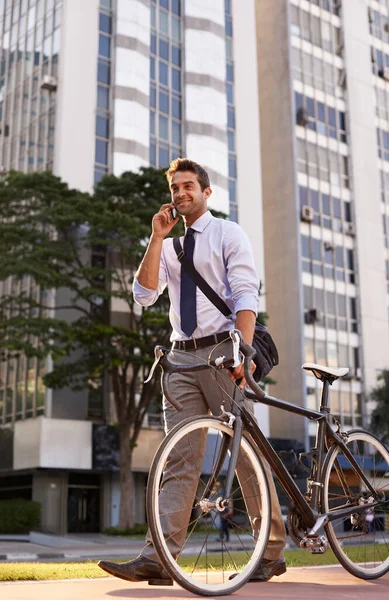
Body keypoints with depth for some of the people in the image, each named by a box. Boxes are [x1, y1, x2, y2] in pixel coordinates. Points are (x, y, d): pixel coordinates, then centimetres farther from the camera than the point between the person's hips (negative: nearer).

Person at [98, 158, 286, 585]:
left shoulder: (228, 234, 4)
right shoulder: (168, 246, 19)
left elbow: (246, 297, -8)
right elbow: (143, 295, 5)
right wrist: (157, 237, 0)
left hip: (222, 352, -4)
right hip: (182, 356, 5)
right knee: (179, 460, -2)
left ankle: (272, 553, 12)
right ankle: (158, 559, -7)